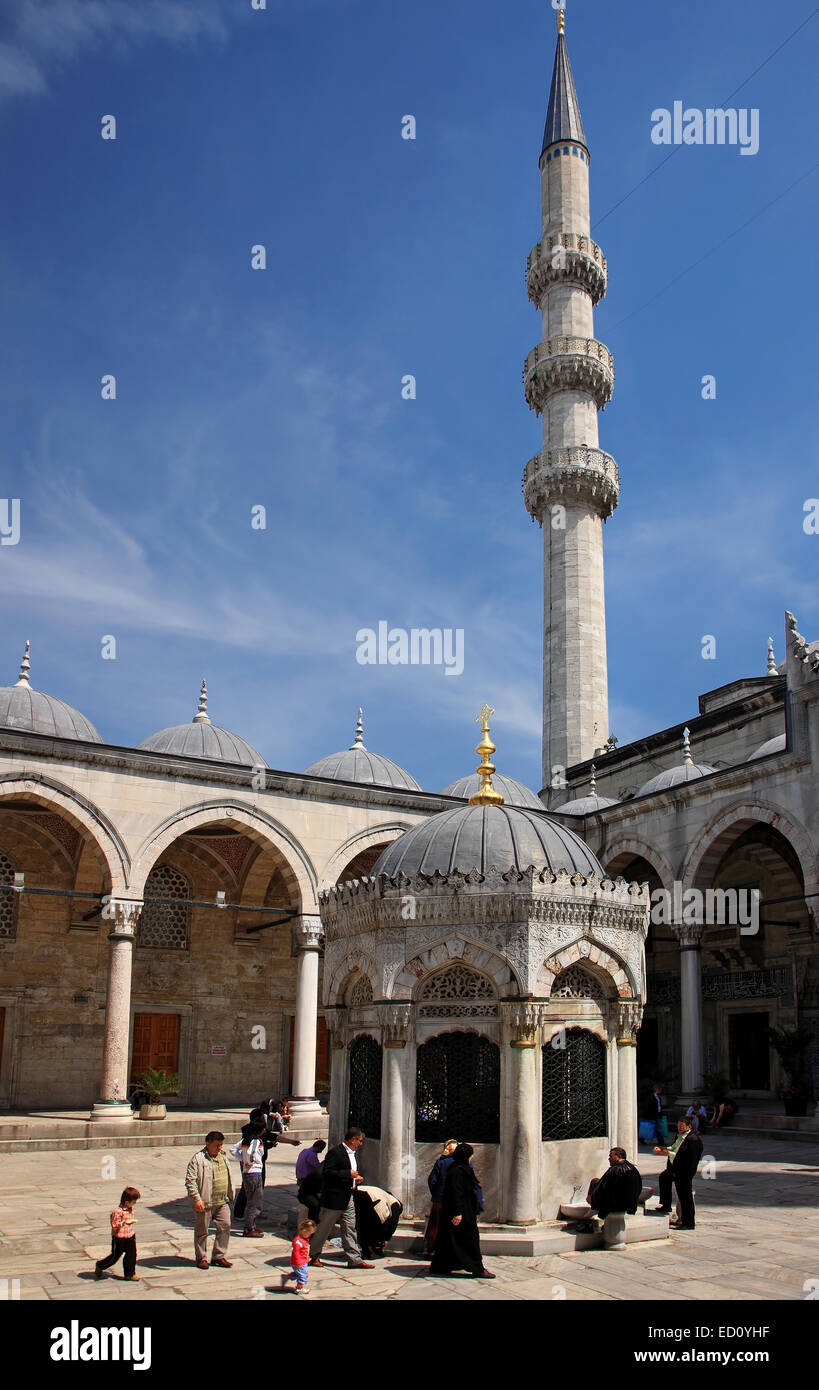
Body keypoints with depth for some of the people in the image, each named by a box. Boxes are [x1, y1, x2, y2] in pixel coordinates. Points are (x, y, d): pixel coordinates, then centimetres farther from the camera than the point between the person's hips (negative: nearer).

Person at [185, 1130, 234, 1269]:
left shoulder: (222, 1157, 13)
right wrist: (196, 1199, -22)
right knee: (202, 1231, 4)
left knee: (225, 1227, 5)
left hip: (222, 1202, 6)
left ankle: (219, 1256, 17)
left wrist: (229, 1196, 24)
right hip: (205, 1203, -6)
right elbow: (190, 1180, -16)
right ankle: (201, 1258, 18)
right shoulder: (198, 1159, -11)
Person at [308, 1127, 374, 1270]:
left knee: (349, 1229, 8)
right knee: (323, 1228, 5)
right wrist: (348, 1174, -23)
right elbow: (327, 1172, -24)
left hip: (348, 1198, 8)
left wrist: (357, 1179, 6)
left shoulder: (354, 1153, 13)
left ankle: (355, 1259, 10)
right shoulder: (335, 1153, -17)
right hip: (334, 1198, -8)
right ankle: (312, 1255, 19)